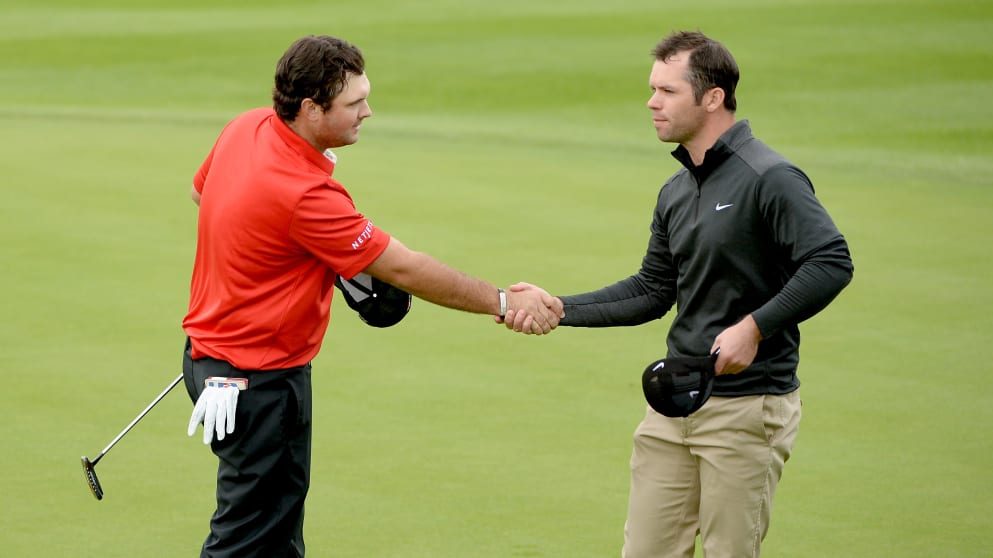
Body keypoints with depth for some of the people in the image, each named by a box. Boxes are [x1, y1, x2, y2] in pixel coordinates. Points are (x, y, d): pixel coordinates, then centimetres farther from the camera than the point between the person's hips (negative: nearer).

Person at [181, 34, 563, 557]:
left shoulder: (248, 127, -3)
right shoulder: (305, 195, -30)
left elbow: (200, 191, 19)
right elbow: (404, 269, -23)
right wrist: (503, 302, -16)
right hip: (258, 380, -10)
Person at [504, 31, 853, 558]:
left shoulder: (770, 179, -12)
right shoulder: (676, 192, 14)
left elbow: (832, 262, -21)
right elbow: (651, 291, 20)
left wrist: (755, 327, -27)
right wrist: (558, 308, 11)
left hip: (749, 406, -8)